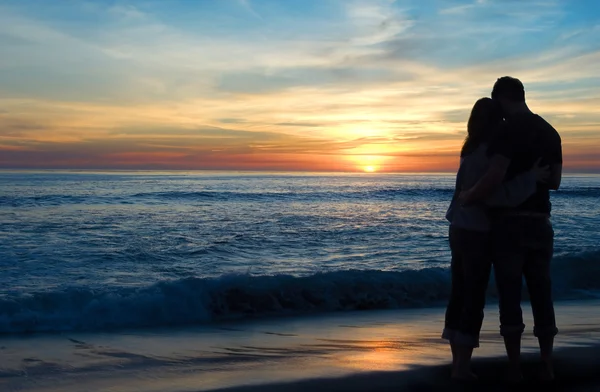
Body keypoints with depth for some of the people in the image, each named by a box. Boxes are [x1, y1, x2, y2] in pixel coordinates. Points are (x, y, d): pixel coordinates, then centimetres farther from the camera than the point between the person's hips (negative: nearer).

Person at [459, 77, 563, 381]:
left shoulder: (508, 130, -11)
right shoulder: (550, 132, 12)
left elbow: (494, 177, -22)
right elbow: (555, 182, 17)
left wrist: (467, 198, -8)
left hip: (510, 222, -6)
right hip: (540, 222, 6)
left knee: (510, 295, 0)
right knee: (542, 294, 11)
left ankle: (515, 369, 4)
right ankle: (547, 367, 15)